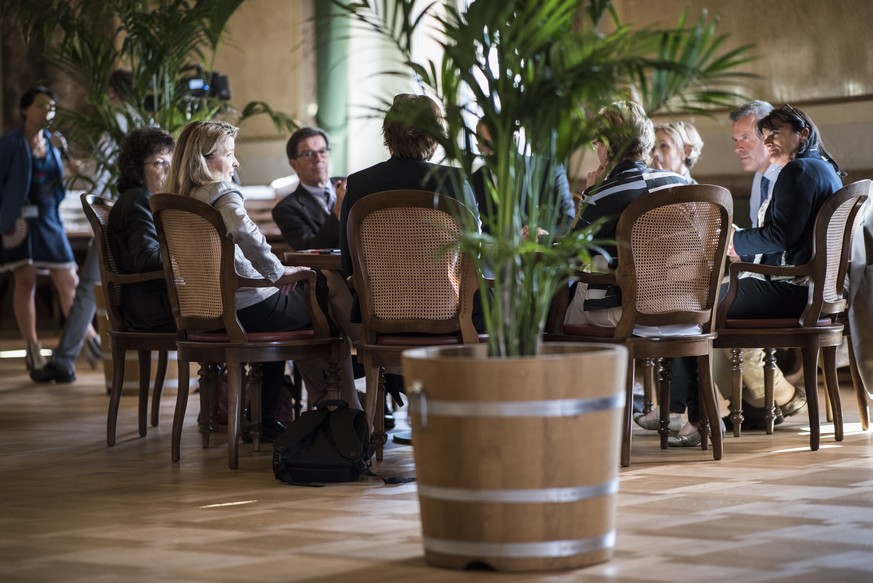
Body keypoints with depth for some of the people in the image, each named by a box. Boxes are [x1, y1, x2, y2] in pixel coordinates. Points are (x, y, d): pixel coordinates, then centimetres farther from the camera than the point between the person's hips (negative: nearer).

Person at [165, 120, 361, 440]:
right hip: (247, 308, -8)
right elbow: (246, 233, -35)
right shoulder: (223, 193, -15)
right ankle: (350, 411, 18)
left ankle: (266, 417, 32)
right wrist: (277, 270, -21)